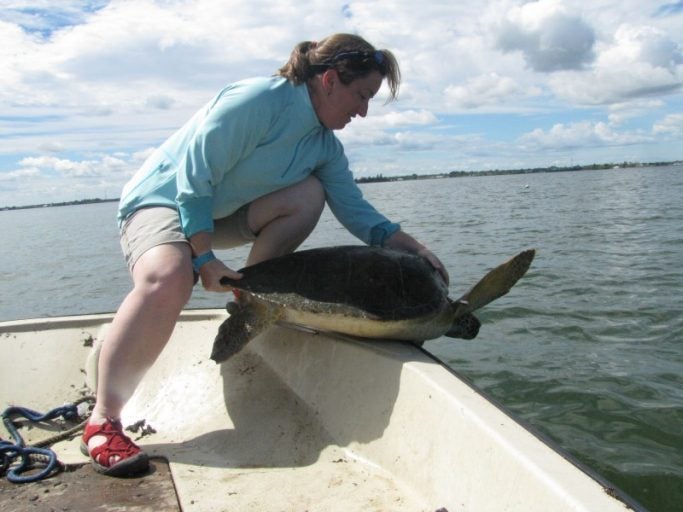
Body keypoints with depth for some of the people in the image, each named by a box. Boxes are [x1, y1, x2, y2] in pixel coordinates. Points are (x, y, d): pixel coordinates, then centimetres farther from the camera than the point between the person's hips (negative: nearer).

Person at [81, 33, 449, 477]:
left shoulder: (326, 144, 0)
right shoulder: (256, 101, -25)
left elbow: (356, 209, 1)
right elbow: (194, 178, -26)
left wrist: (414, 247, -9)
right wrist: (204, 259, -29)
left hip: (221, 212, 7)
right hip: (161, 199, -7)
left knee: (308, 195, -14)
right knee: (167, 280, -37)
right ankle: (103, 421, -25)